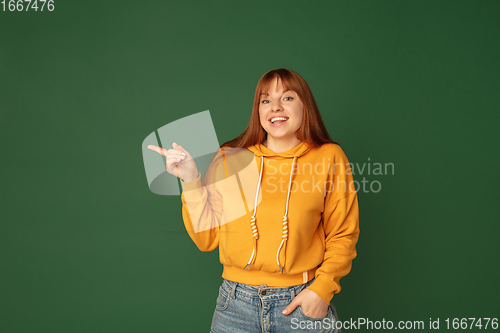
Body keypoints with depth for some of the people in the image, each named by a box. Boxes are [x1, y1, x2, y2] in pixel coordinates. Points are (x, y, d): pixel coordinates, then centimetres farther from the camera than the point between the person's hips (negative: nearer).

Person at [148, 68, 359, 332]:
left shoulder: (329, 157, -1)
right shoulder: (229, 159, 2)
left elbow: (342, 235, 2)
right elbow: (207, 238, 1)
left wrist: (322, 288, -9)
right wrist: (191, 181, -8)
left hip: (303, 302, -1)